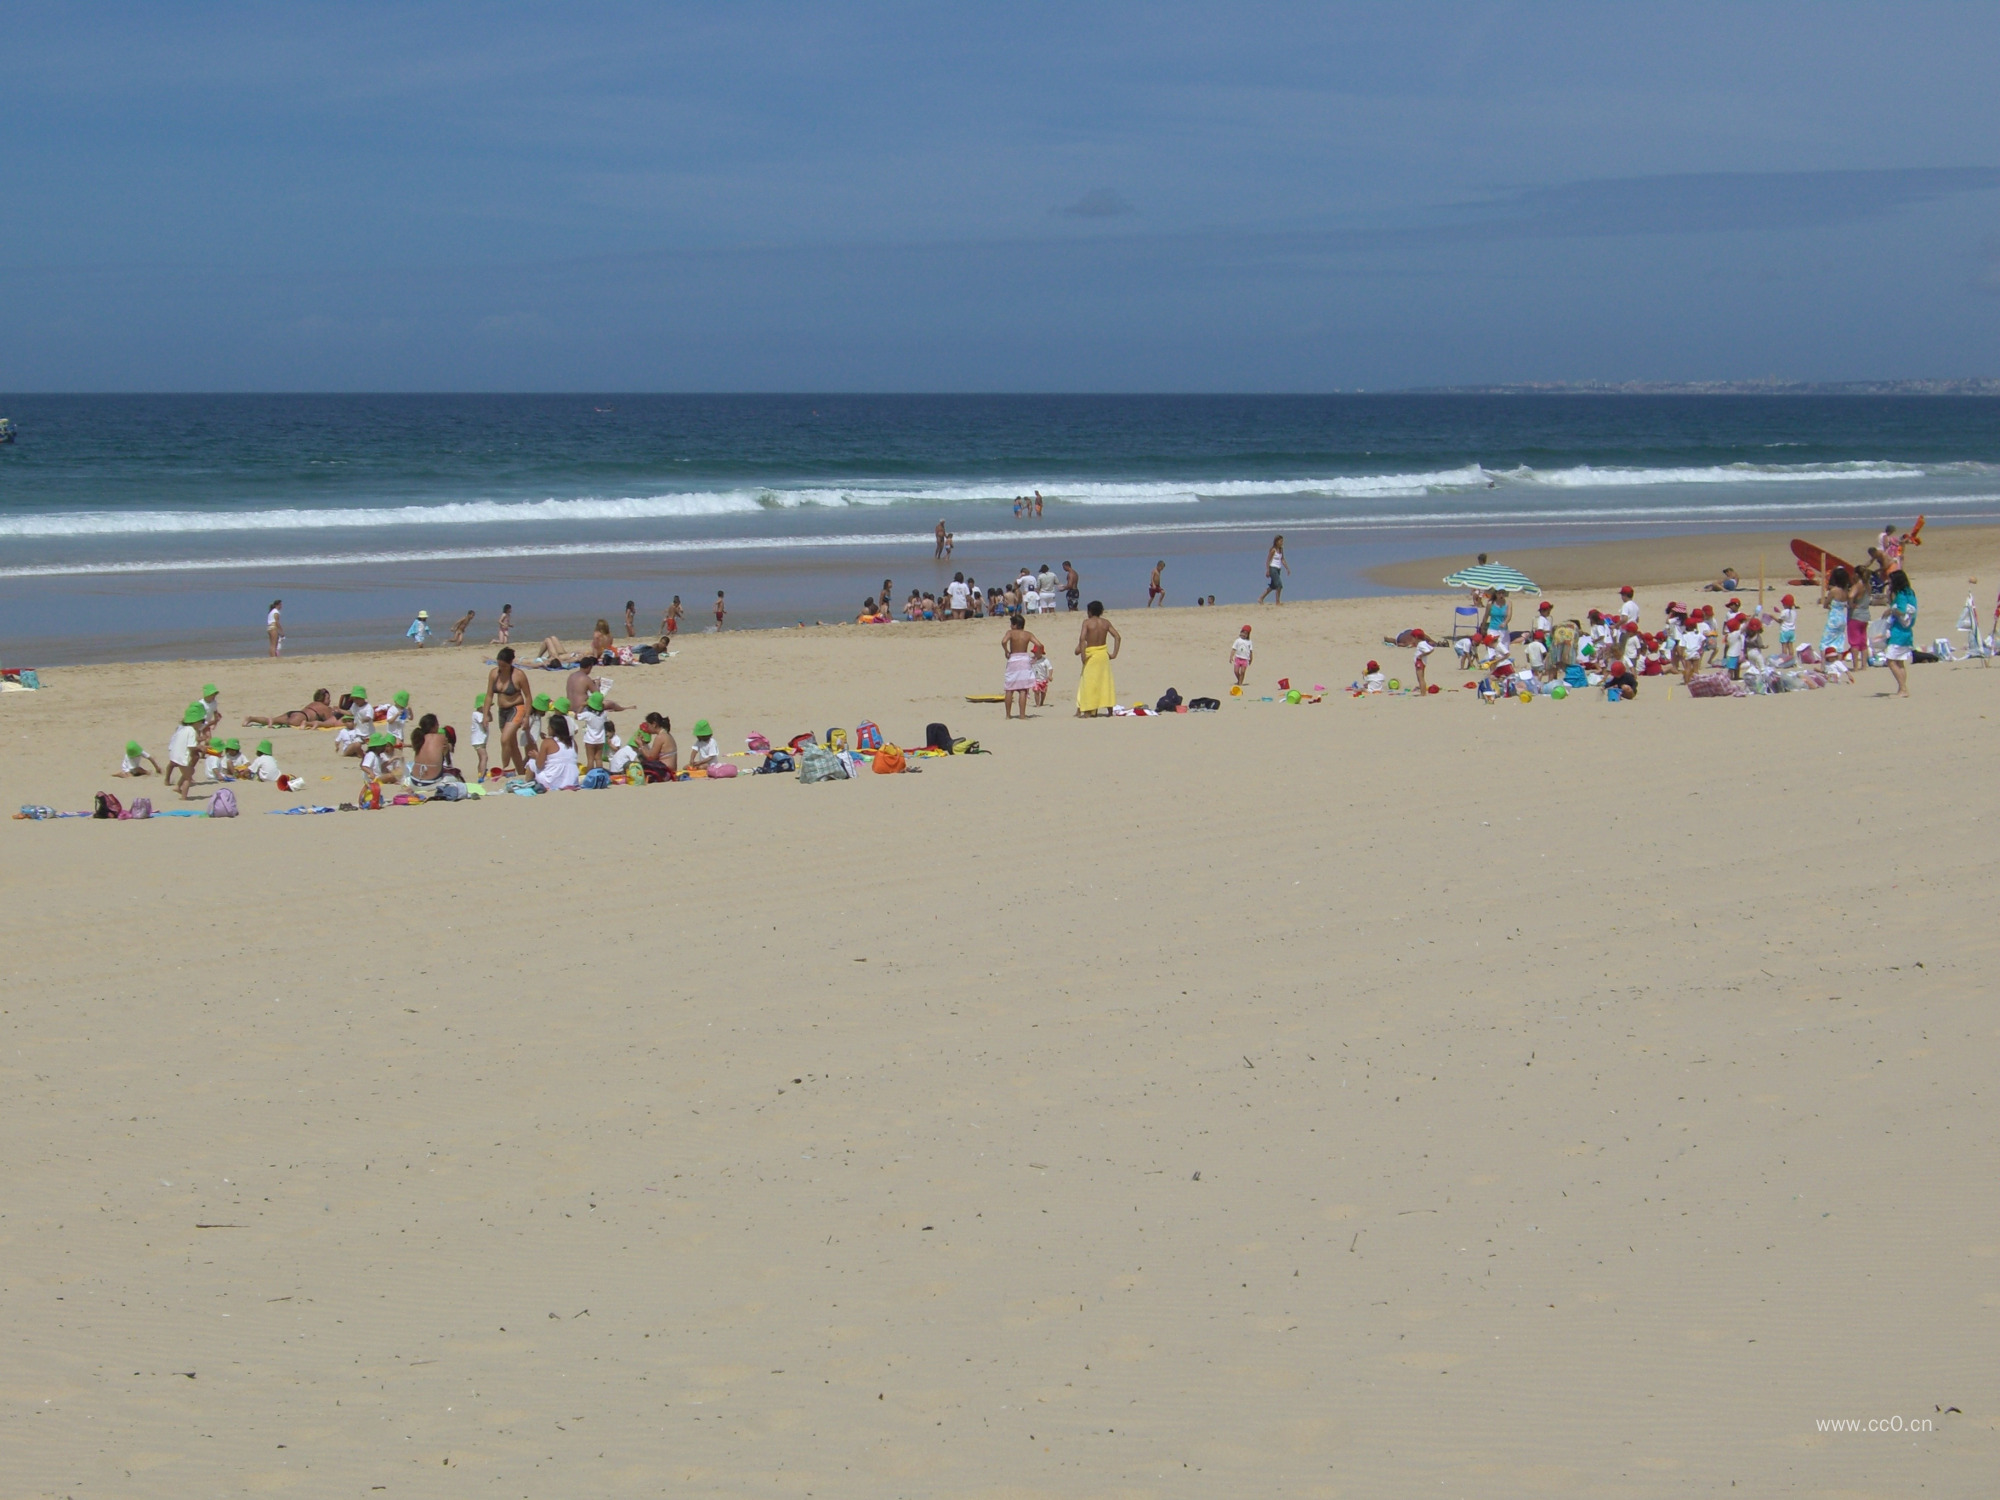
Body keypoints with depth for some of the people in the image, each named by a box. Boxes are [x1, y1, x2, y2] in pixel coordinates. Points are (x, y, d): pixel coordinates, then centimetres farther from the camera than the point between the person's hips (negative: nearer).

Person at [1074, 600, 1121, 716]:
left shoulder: (1087, 622, -8)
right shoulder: (1106, 623, 5)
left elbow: (1082, 638, -21)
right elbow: (1117, 637, 1)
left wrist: (1082, 654, -16)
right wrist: (1114, 654, 2)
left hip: (1091, 654, -4)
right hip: (1104, 654, 4)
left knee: (1088, 682, 1)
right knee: (1105, 681, 14)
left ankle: (1087, 712, 0)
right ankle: (1110, 709, 18)